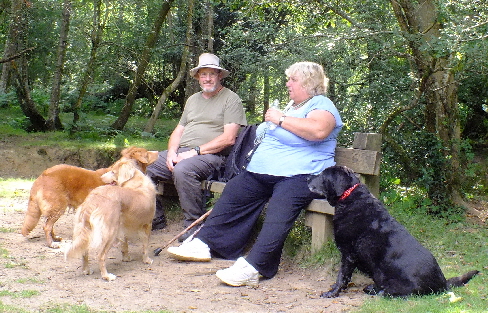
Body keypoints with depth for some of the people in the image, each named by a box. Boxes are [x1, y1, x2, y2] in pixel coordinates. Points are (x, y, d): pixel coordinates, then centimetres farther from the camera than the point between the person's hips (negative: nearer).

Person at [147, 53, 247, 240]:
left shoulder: (231, 99, -1)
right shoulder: (193, 99, 23)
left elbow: (228, 138, -12)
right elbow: (178, 131, 22)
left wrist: (196, 151, -16)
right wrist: (171, 152, -1)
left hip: (210, 155, -8)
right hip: (180, 151, 8)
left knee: (183, 170, -38)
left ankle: (195, 224, -24)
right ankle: (155, 219, 4)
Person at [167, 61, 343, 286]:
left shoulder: (321, 105, -2)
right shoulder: (291, 106, 26)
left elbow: (318, 130, -26)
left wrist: (280, 119, -16)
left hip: (298, 175, -10)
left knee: (279, 211, -33)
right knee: (233, 193, -2)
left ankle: (251, 268, -45)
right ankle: (204, 244, 2)